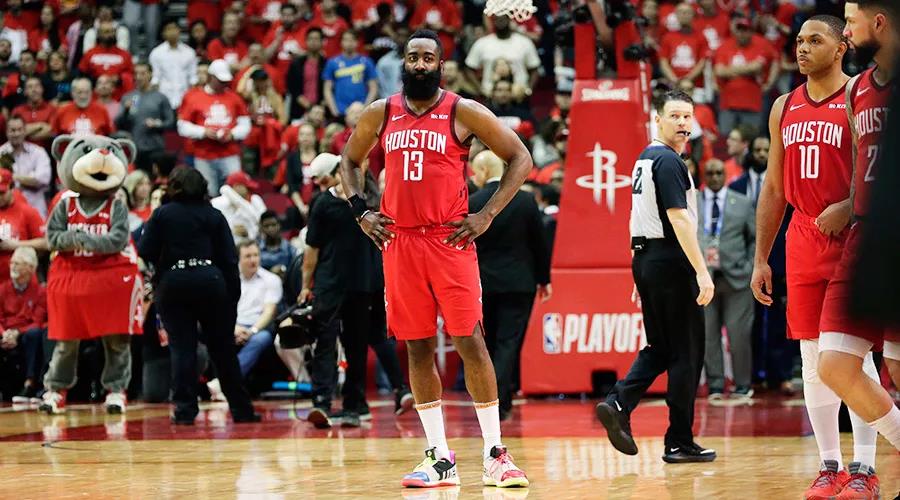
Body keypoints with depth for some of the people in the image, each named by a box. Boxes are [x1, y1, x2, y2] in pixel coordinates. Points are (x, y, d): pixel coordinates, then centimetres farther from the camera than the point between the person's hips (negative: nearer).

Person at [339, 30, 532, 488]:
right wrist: (360, 211, 9)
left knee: (470, 343, -8)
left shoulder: (463, 112, -2)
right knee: (418, 349, 4)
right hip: (399, 241, 4)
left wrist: (487, 215, -6)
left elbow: (520, 158, 0)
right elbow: (350, 161, 24)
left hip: (450, 240, -4)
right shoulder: (380, 114, 9)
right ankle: (440, 459, 10)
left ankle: (495, 455, -3)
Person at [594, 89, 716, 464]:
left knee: (659, 348, 15)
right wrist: (702, 272, -23)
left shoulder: (645, 159, 16)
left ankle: (618, 403, -4)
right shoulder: (668, 161, -13)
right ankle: (679, 443, 2)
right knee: (686, 353, -1)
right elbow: (679, 219, -21)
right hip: (671, 262, -9)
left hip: (646, 260, 9)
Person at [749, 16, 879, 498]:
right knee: (812, 359, 5)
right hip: (803, 242, 6)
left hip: (852, 239, -6)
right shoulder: (785, 108, 13)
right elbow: (774, 188, 17)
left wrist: (848, 207, -24)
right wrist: (760, 259, 13)